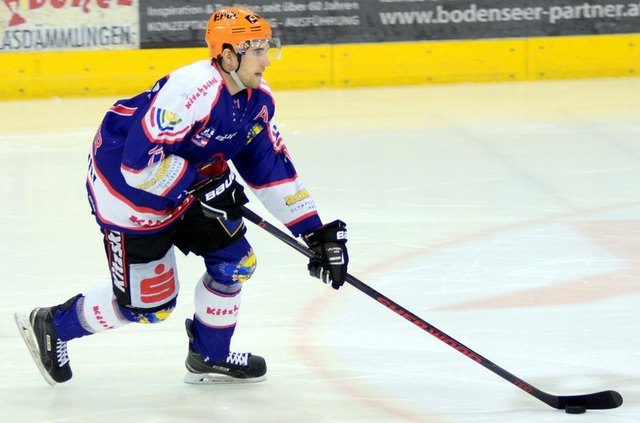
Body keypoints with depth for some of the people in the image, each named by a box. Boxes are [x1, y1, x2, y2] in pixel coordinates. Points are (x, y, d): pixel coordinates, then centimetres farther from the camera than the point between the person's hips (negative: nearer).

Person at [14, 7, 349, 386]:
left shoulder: (257, 101, -4)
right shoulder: (193, 90, -33)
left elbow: (273, 169, 3)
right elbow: (140, 161, -35)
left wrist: (316, 231, 0)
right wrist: (202, 184, -30)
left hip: (188, 186, 9)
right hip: (129, 187, -9)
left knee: (235, 260, 5)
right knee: (148, 303, 0)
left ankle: (209, 358, 26)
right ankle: (51, 325, 21)